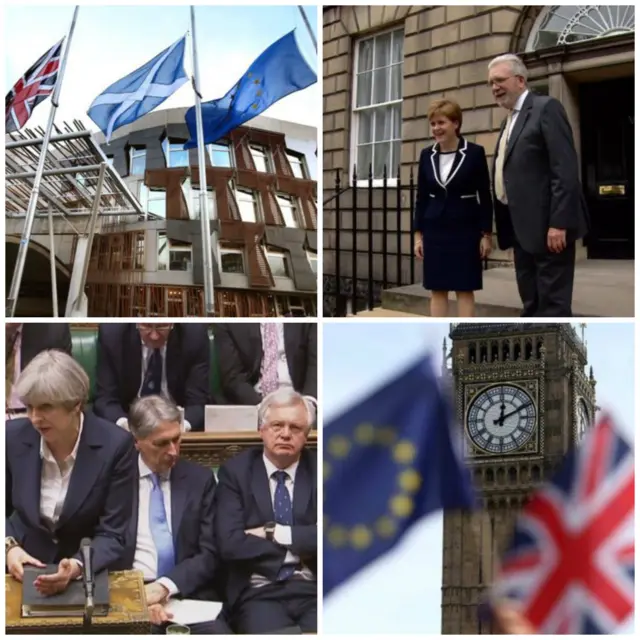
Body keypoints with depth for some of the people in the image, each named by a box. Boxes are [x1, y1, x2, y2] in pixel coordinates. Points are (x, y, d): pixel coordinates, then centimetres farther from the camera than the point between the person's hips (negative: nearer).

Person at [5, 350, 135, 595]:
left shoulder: (115, 445, -14)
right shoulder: (13, 437, -6)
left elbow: (112, 535, -12)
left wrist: (77, 567, -30)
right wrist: (8, 546, -12)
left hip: (92, 574, -1)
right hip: (25, 569, 2)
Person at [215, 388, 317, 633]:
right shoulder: (235, 472, 6)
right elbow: (230, 544, -6)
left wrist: (275, 532, -7)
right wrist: (300, 545, -4)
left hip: (312, 590, 1)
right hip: (259, 593, -1)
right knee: (272, 631, -32)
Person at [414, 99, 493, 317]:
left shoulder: (474, 153, -6)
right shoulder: (427, 155, 4)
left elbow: (485, 196, -4)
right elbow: (422, 197, 9)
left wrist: (486, 234, -6)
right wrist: (418, 234, 5)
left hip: (465, 230, -3)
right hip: (434, 230, 4)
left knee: (464, 289, 1)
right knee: (437, 289, 6)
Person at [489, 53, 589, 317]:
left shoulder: (546, 108, -7)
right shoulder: (510, 120, 20)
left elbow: (565, 169, -16)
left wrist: (559, 223, -22)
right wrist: (507, 228, 13)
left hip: (548, 226, -9)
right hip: (522, 228, 9)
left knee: (552, 304, -8)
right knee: (532, 305, 10)